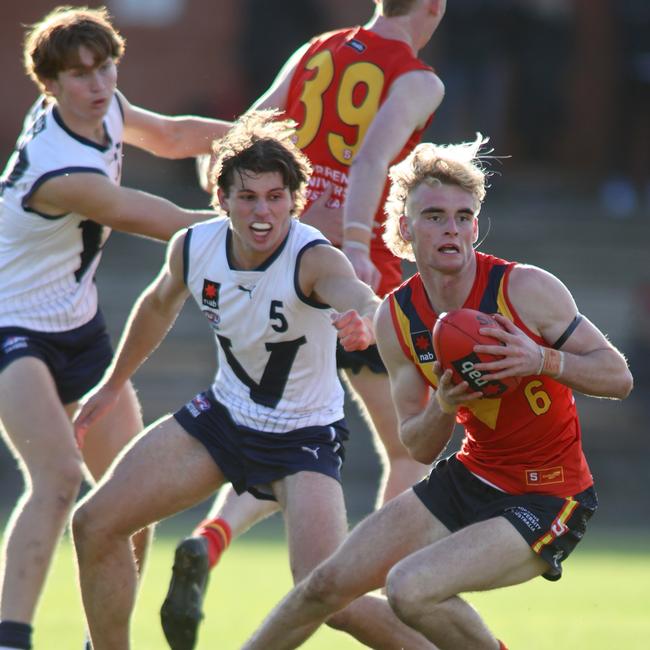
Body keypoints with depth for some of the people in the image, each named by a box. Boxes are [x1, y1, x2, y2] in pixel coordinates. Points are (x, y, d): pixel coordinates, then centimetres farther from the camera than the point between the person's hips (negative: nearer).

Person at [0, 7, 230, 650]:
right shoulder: (58, 171, -30)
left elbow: (169, 137, 20)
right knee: (58, 475, -29)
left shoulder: (106, 110, -3)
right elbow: (164, 222, -22)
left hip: (77, 326, 9)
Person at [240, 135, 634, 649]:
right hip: (470, 478, 6)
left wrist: (542, 361, -30)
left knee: (411, 589, -25)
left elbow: (619, 377, -13)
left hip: (547, 500, -6)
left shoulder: (526, 289, -18)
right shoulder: (397, 317, -3)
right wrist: (443, 408, -19)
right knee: (331, 583, 5)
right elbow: (419, 448, 3)